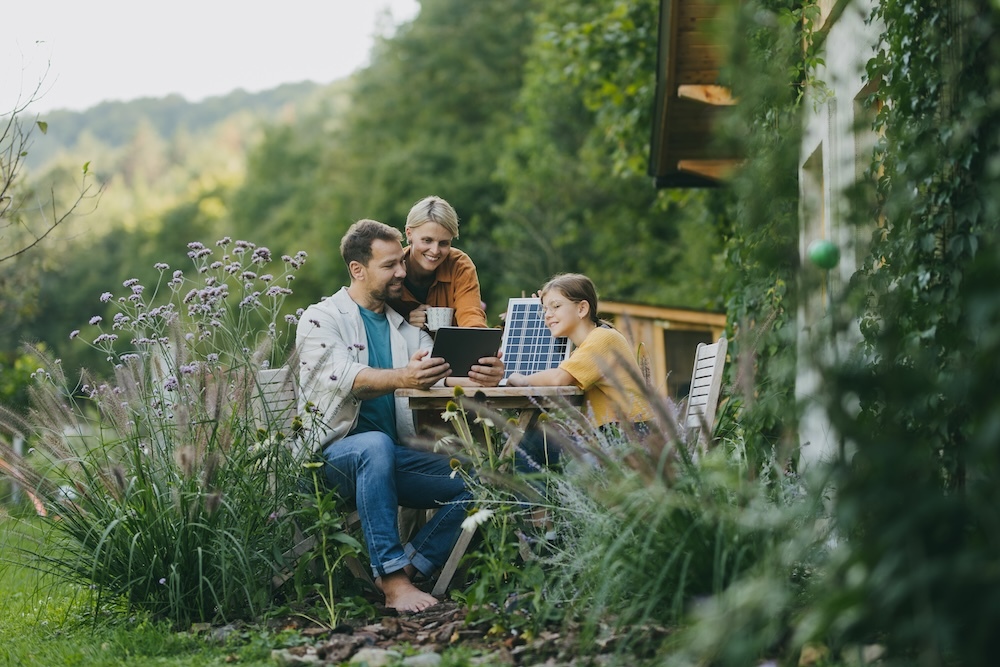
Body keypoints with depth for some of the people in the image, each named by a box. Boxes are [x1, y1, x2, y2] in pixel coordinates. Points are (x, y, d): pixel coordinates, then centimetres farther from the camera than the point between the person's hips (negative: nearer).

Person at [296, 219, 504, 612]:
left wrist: (480, 380, -22)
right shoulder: (321, 320, -1)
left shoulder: (406, 328, 18)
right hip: (334, 454, -6)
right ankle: (393, 580, -40)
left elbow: (441, 374, 2)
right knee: (376, 445, -39)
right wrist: (402, 378, -41)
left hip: (393, 456, 6)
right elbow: (347, 377, -21)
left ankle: (409, 568, -15)